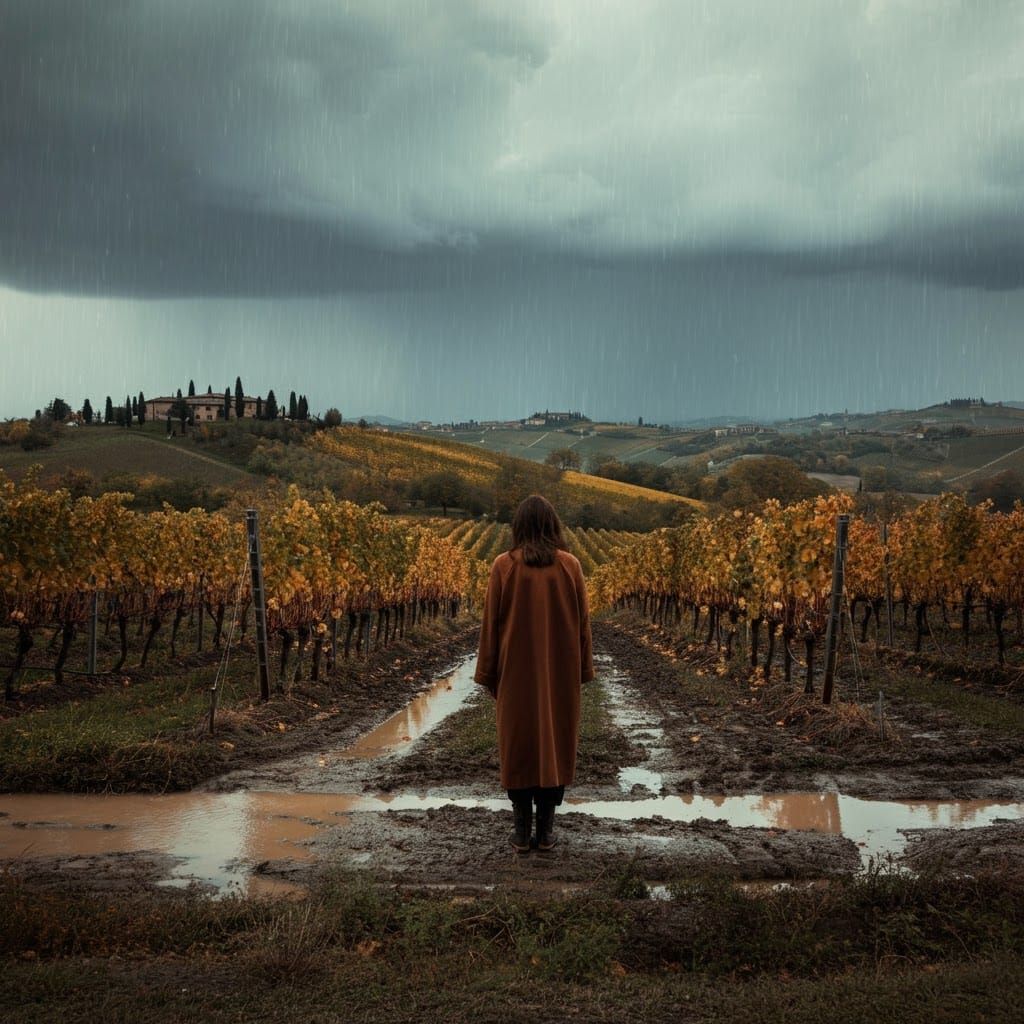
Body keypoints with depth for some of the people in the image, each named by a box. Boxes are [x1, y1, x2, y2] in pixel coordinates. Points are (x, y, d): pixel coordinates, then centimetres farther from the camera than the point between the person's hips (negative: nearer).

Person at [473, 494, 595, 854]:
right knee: (556, 745, 10)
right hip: (561, 673, 1)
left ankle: (522, 832, 8)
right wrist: (583, 671, 10)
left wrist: (488, 675, 4)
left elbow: (491, 623, -4)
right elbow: (582, 622, 1)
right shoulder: (570, 565, -4)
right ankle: (546, 831, 12)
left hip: (517, 673, -1)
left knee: (518, 747, 7)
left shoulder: (504, 565, -7)